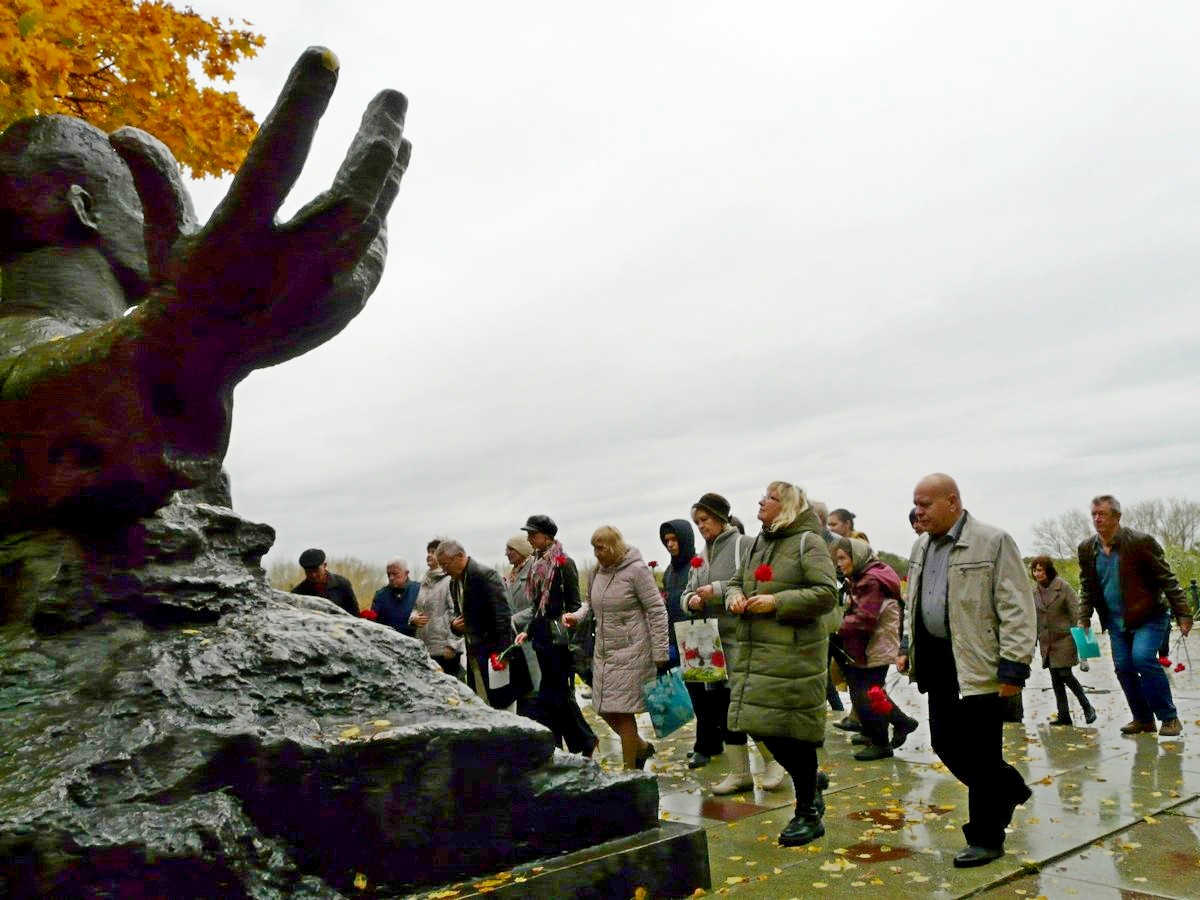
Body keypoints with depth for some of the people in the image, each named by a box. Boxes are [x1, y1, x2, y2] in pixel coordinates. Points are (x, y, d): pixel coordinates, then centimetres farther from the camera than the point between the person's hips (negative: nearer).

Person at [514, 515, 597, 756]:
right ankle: (585, 742, 21)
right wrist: (528, 632, 17)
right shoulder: (537, 564, 14)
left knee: (550, 697, -5)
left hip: (558, 638, -8)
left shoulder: (563, 563, -9)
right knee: (561, 695, 11)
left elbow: (575, 604, -10)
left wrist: (566, 617, -28)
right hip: (542, 637, 8)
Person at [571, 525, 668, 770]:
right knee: (605, 709, 10)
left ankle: (630, 771, 11)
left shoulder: (636, 570, -12)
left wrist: (660, 654, -13)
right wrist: (577, 615, 0)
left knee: (622, 712, -4)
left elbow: (657, 611, -11)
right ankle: (642, 748, 33)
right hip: (604, 653, 7)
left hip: (631, 653, -7)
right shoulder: (597, 572, 8)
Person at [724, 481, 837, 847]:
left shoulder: (808, 543, -8)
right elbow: (737, 581, 24)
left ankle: (808, 814, 17)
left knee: (791, 732, -1)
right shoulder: (758, 543, 15)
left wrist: (777, 602, -20)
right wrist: (734, 596, 1)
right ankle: (811, 785, 35)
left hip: (794, 654, -8)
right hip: (754, 652, 8)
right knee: (764, 729, 10)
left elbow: (827, 594, -14)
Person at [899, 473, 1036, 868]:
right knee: (945, 743, 13)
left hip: (977, 664, -7)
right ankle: (1009, 788, 37)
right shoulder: (922, 546, 12)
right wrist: (907, 646, 16)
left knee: (980, 754, 1)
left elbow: (1017, 609, -13)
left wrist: (1013, 667, -16)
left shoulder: (993, 542, -11)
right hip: (937, 661, 8)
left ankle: (986, 838, 17)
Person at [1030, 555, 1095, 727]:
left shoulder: (1062, 587, -7)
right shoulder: (1034, 590, 6)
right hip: (1046, 641, 5)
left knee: (1065, 675, -8)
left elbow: (1075, 611, -8)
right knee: (1055, 679, 6)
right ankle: (1064, 715, 13)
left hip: (1064, 638, -5)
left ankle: (1087, 708, 12)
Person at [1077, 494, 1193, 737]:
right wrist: (1084, 619, 7)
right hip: (1117, 622, 5)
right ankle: (1143, 719, 16)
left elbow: (1168, 580, -9)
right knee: (1123, 668, 1)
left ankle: (1169, 717, -7)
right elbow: (1087, 588, 13)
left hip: (1149, 617, -5)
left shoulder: (1141, 542, -13)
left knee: (1142, 657, -21)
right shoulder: (1087, 549, 1)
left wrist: (1183, 615, -11)